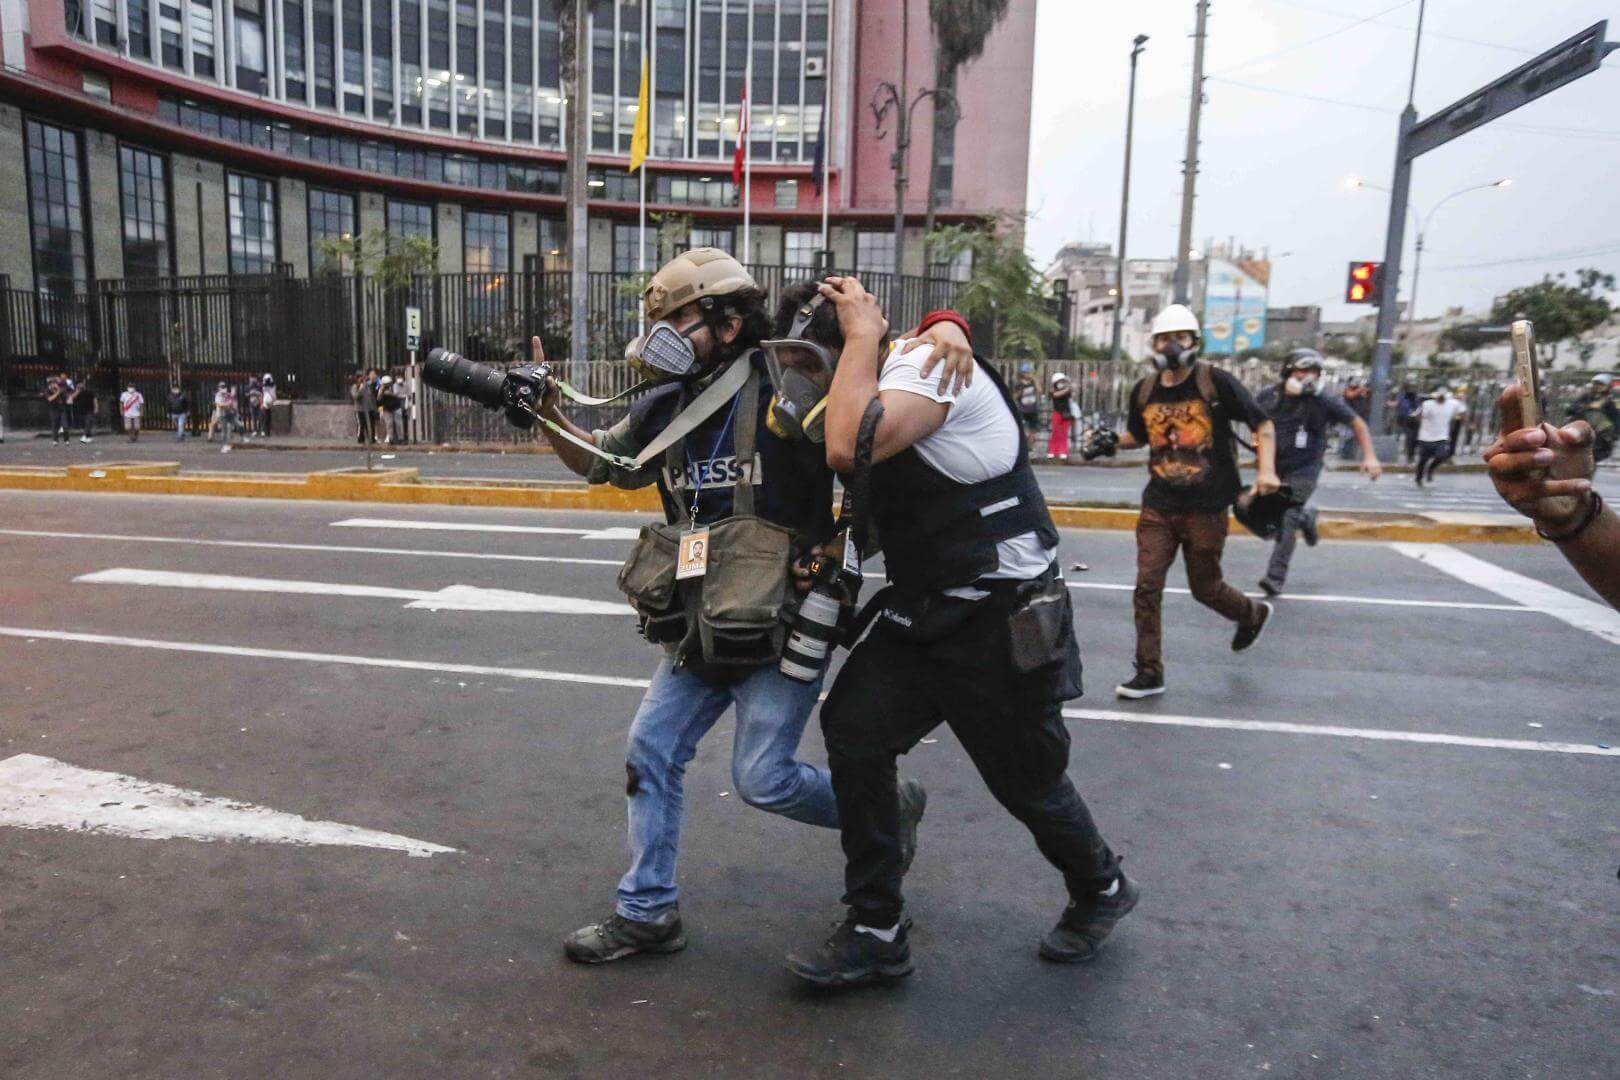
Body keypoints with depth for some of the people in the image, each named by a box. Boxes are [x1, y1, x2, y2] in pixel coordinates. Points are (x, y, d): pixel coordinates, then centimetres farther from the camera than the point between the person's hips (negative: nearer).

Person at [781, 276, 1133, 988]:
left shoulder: (924, 364, -20)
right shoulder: (874, 392, 9)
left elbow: (848, 450, -36)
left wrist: (864, 333, -24)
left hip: (1003, 620, -8)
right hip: (927, 612, 8)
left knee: (1028, 780, 8)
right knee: (853, 727, -4)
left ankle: (1101, 889, 40)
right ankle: (877, 933, 8)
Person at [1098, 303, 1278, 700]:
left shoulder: (1215, 382, -9)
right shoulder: (1144, 391, 4)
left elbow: (1262, 423, -2)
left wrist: (1266, 469, -17)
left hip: (1206, 508, -3)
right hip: (1158, 507, 4)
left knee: (1205, 588, 9)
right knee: (1147, 586, -4)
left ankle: (1252, 614, 43)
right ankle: (1149, 672, 7)